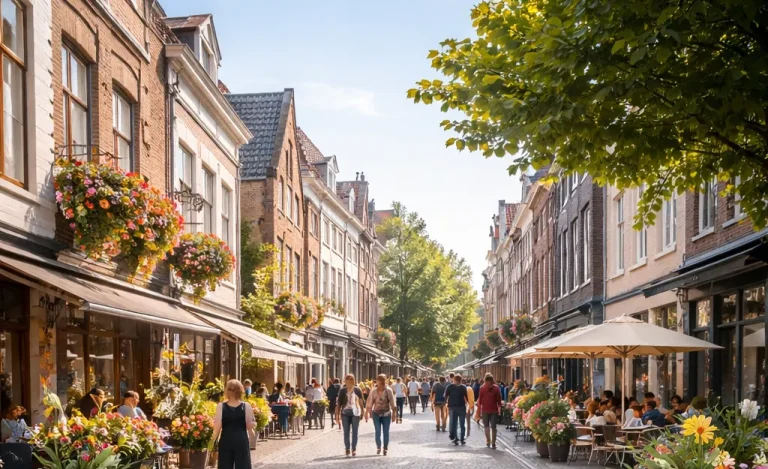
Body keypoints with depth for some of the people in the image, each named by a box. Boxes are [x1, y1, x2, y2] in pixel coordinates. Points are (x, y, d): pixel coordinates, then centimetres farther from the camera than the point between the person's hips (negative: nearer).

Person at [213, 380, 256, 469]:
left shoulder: (221, 406, -5)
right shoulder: (246, 406, -4)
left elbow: (217, 427, -7)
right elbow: (250, 426, -5)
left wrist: (213, 442, 5)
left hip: (225, 440, 0)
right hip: (242, 440, 0)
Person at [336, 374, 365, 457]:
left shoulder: (358, 390, 3)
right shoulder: (342, 391, 5)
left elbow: (361, 403, 7)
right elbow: (339, 403, 7)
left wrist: (364, 413, 3)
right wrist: (337, 414, 3)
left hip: (355, 413, -1)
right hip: (345, 413, 1)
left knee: (354, 432, 0)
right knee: (346, 432, 3)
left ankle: (354, 449, 7)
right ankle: (347, 448, 11)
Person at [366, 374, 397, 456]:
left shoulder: (388, 391, -7)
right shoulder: (373, 391, -4)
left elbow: (392, 403, -5)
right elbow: (369, 403, 1)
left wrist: (394, 413, -7)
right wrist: (367, 413, 1)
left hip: (386, 414, 0)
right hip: (376, 413, 0)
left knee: (386, 432, 4)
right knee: (378, 431, -5)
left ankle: (385, 449, 15)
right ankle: (378, 447, 12)